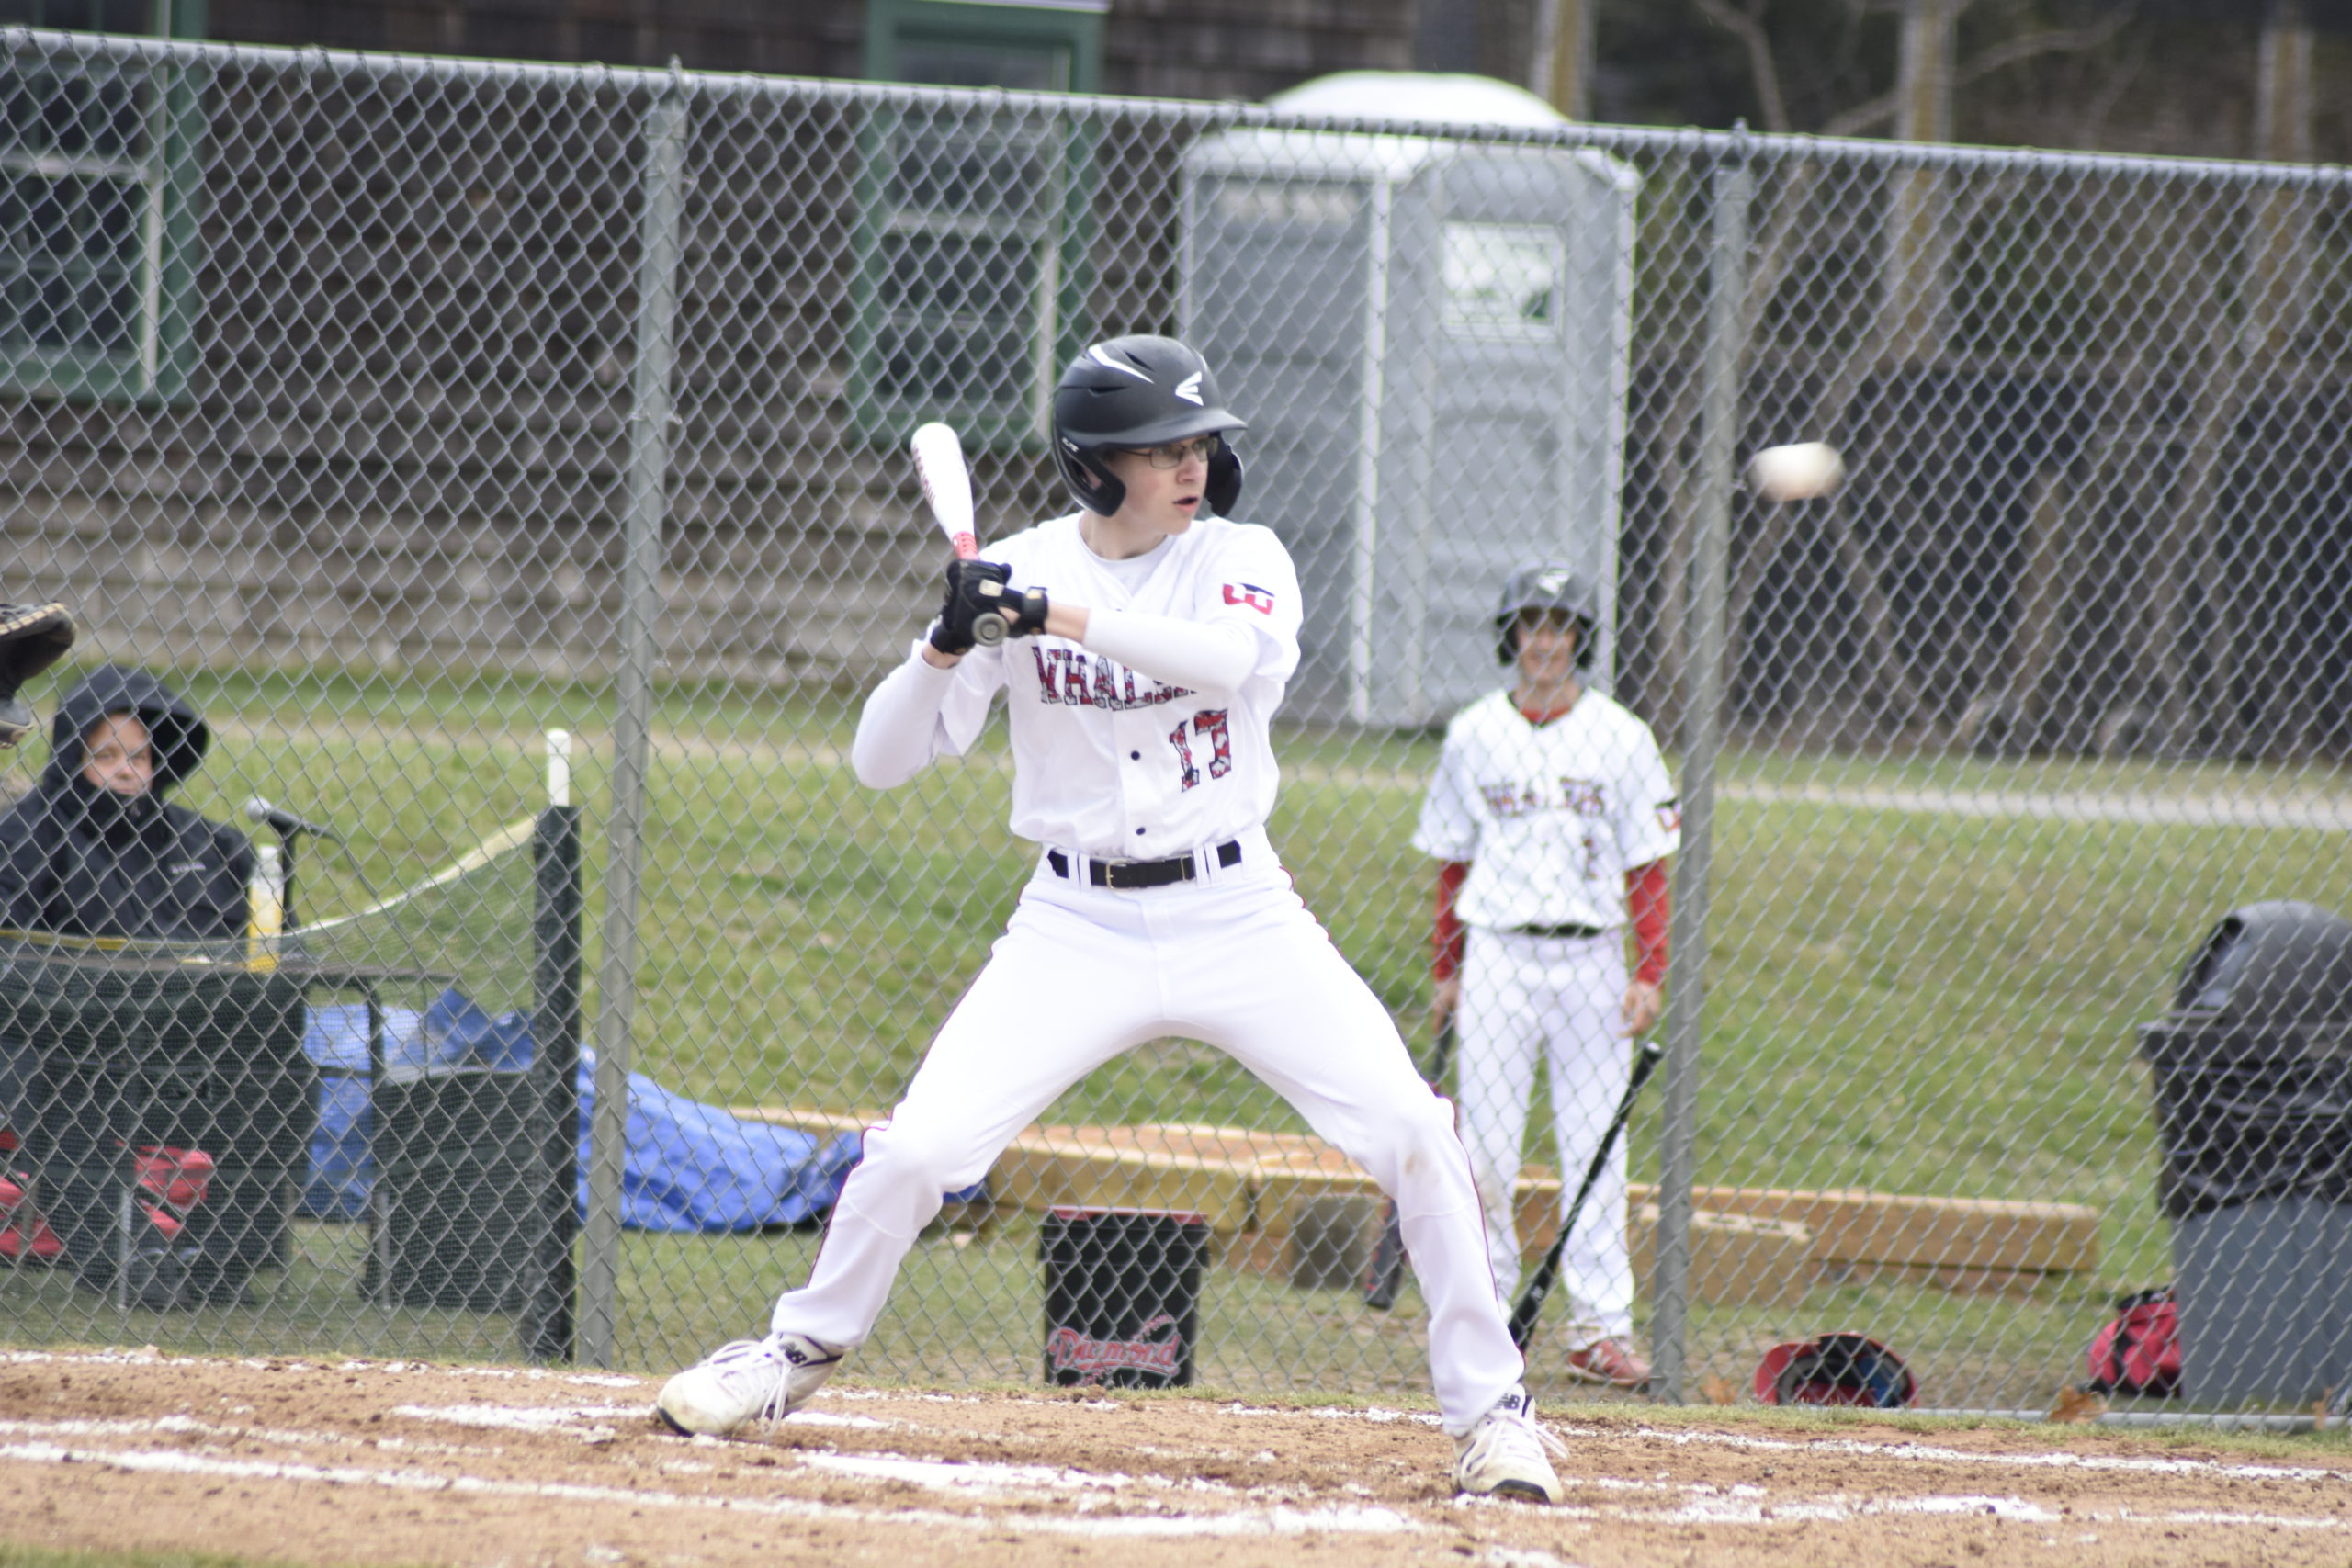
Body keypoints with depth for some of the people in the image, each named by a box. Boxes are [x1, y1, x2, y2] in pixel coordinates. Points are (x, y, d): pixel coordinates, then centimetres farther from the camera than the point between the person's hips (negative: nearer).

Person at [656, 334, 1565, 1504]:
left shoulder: (1243, 559, -3)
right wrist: (948, 645, -23)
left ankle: (1489, 1409, 2)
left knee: (1413, 1135, -11)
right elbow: (881, 760, -4)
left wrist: (1061, 616, -37)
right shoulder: (1016, 572, -2)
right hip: (1078, 925, 0)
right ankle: (797, 1356, 15)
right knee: (920, 1146, -10)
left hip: (1237, 913, 0)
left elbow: (1230, 655, -28)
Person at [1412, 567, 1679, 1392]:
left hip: (1591, 958, 0)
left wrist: (1650, 974, -4)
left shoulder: (1620, 737, 4)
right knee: (1486, 1145, -1)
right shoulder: (1474, 735, 7)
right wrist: (1447, 973, 8)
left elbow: (1647, 867, 4)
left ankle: (1601, 1325, 1)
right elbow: (1452, 861, 11)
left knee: (1595, 1146, -1)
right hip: (1497, 953, 0)